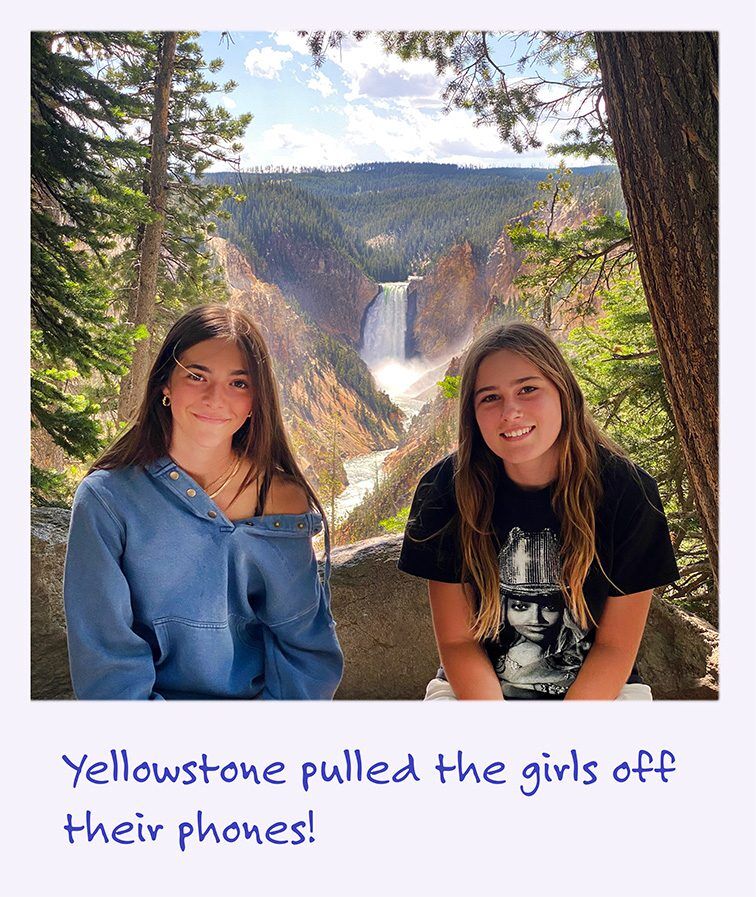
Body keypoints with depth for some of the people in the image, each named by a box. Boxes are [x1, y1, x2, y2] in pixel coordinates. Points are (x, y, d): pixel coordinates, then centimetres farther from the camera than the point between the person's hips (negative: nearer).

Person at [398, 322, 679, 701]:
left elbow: (616, 646, -7)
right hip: (477, 688, 0)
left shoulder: (628, 491, -13)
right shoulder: (445, 490, -13)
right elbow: (457, 640, -7)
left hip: (599, 689, 1)